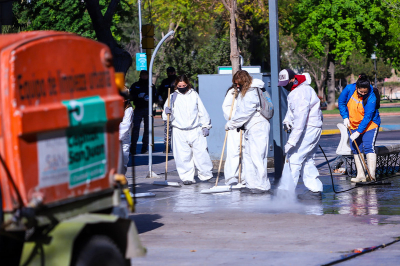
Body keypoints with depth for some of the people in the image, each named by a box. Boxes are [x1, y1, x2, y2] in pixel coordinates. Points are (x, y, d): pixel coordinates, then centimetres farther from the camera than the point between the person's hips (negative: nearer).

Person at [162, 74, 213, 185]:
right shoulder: (173, 97, 4)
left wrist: (206, 126, 9)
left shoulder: (194, 95, 7)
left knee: (201, 153, -1)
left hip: (195, 130, 0)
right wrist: (167, 113, -16)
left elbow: (202, 112, 12)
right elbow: (167, 116, 7)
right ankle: (187, 177, 7)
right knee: (183, 156, -2)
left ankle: (206, 175, 14)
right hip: (179, 131, 0)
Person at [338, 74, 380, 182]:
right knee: (355, 149, 1)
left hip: (370, 125, -5)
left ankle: (372, 175, -18)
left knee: (369, 147, -16)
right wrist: (345, 117, -7)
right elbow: (341, 102, 2)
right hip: (353, 124, 5)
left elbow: (368, 117, -26)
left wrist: (358, 132, -28)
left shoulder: (371, 98, -26)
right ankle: (361, 175, 3)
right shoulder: (349, 89, -14)